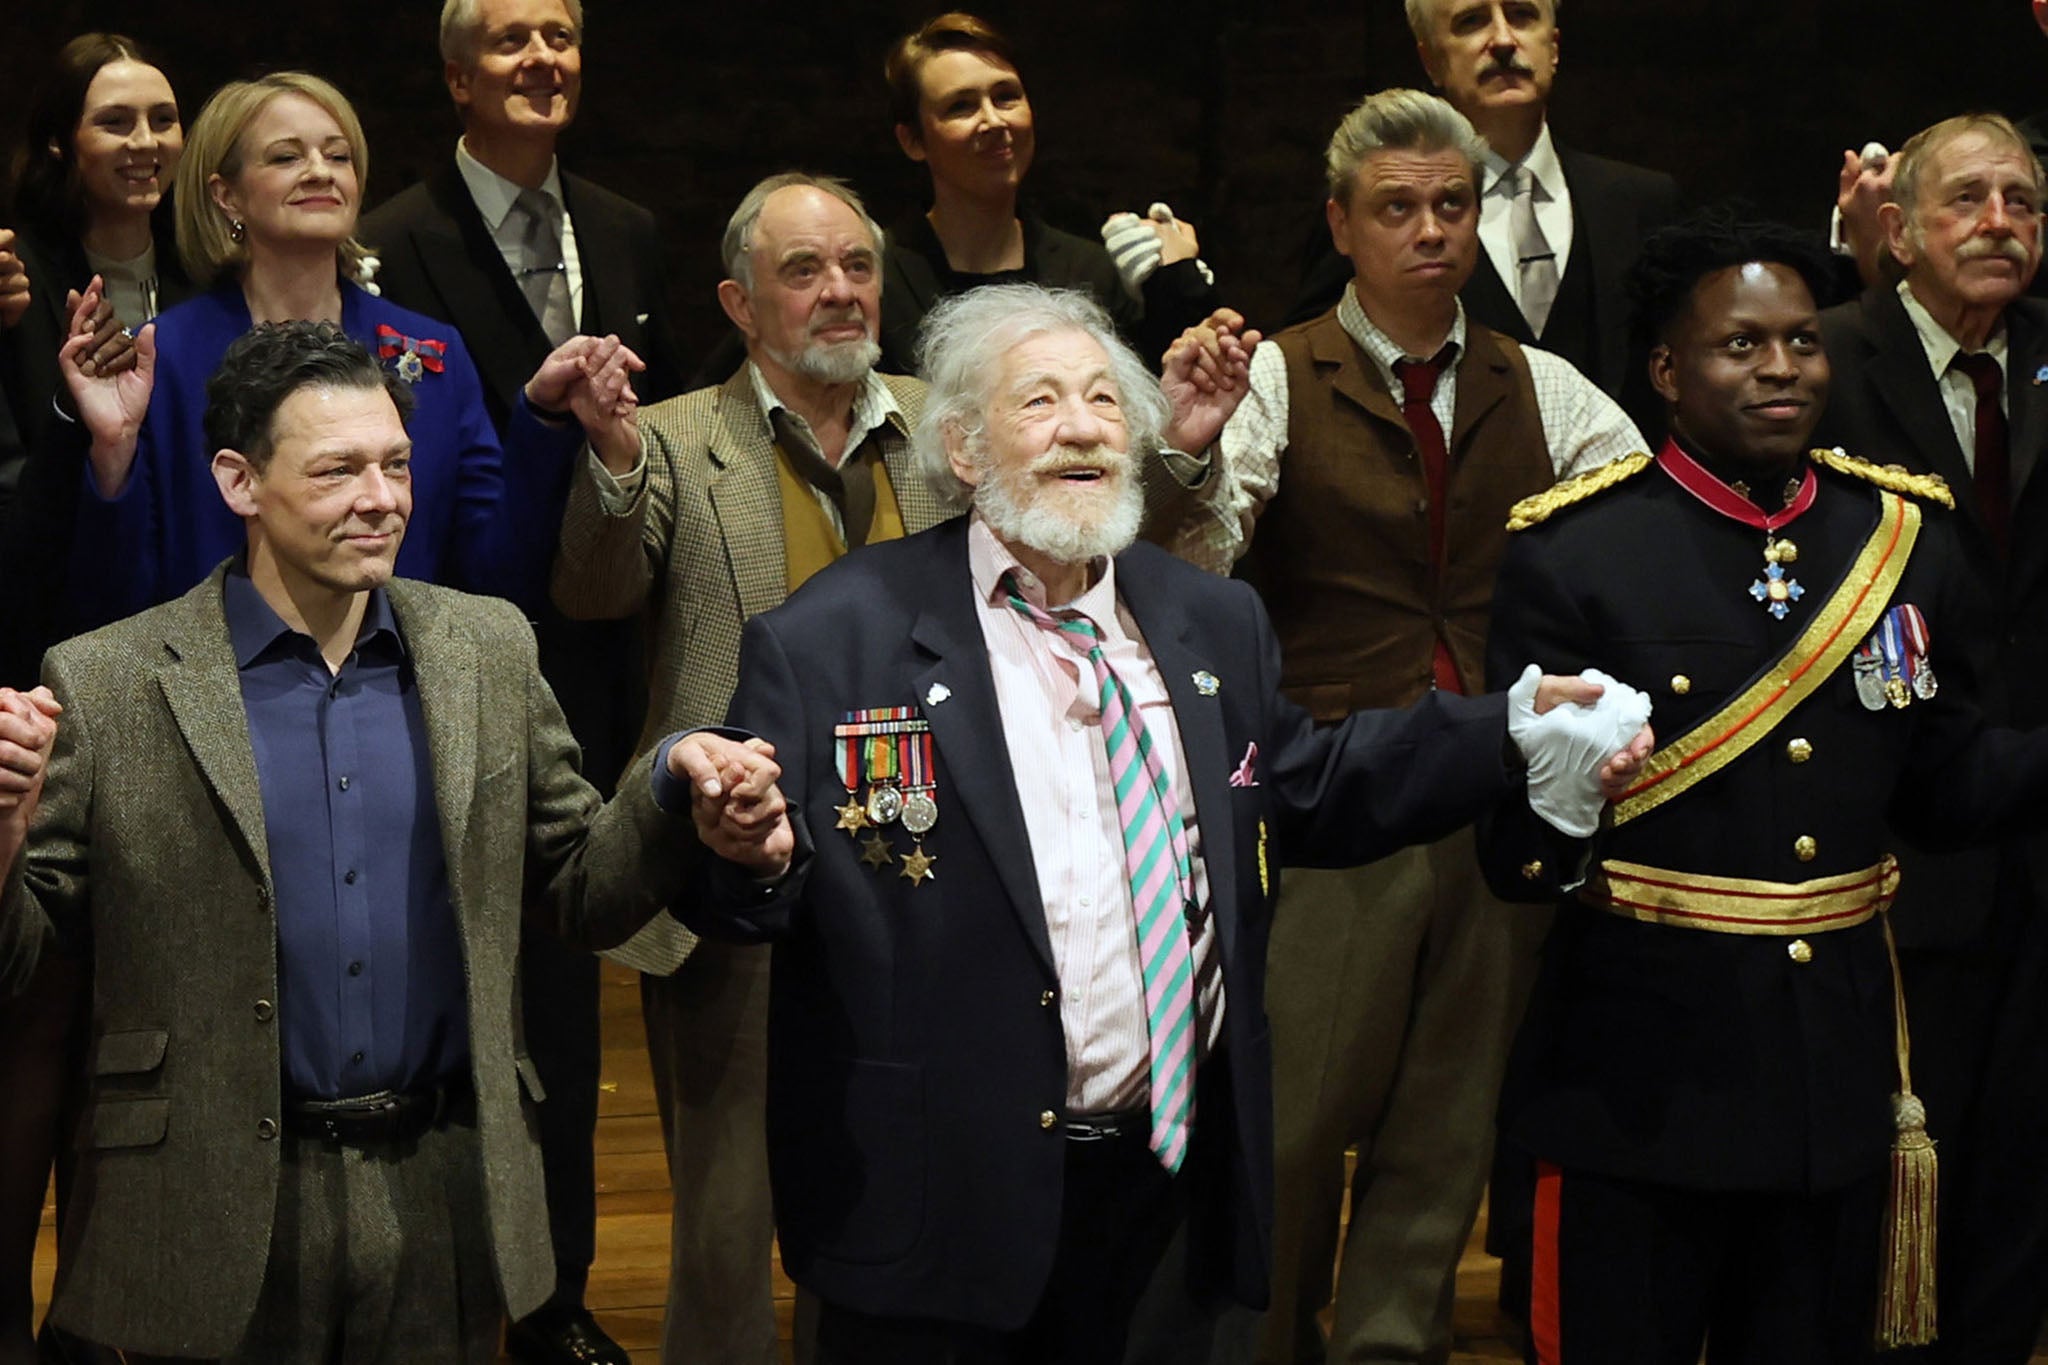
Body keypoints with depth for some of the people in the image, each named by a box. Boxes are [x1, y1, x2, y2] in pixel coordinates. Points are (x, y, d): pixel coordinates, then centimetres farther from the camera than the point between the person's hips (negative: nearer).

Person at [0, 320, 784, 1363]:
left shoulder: (490, 650, 7)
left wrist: (673, 794, -9)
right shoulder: (107, 686, -4)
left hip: (448, 1204, 3)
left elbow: (580, 890, 10)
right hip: (217, 1225, -3)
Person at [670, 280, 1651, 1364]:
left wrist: (1515, 736, 9)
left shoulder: (1214, 623, 11)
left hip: (1169, 1181, 5)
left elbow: (1302, 795, 18)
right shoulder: (831, 641, -7)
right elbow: (752, 896, -9)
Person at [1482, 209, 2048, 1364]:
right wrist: (1553, 839, -32)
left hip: (1844, 1072, 4)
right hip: (1644, 1080, -4)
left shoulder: (1908, 536, 5)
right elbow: (1515, 838, -10)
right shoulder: (1575, 554, -9)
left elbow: (1948, 781, 11)